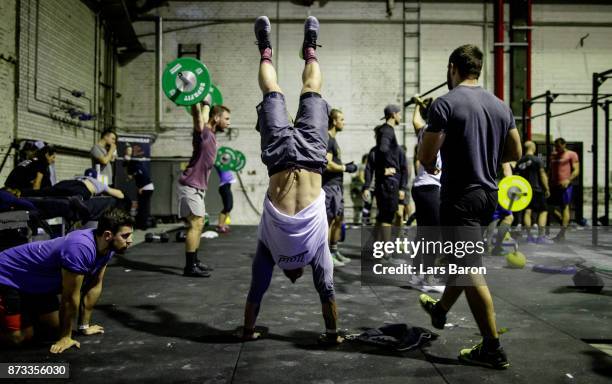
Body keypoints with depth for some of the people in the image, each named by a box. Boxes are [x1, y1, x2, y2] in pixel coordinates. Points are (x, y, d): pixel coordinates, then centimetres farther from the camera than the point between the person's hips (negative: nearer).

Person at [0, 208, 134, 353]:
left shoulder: (107, 247, -10)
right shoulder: (81, 248, -35)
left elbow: (94, 286, 1)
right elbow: (70, 297, -26)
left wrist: (85, 326, 6)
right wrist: (65, 337, -15)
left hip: (36, 282, 8)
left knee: (54, 326, 9)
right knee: (19, 337, -15)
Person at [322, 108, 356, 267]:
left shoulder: (332, 139, 18)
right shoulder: (327, 140, -13)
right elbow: (328, 165, -21)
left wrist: (345, 166, 13)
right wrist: (345, 168, -12)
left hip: (337, 185, 10)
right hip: (330, 185, -10)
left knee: (339, 219, 14)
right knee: (330, 219, -7)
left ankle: (334, 251, 22)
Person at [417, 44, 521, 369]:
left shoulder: (445, 104, -14)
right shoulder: (500, 106, 9)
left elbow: (425, 156, -14)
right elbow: (515, 152, 14)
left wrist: (431, 166, 8)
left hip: (460, 196, -8)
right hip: (488, 193, 8)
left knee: (470, 271, -4)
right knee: (461, 261, 23)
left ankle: (493, 349, 1)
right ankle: (440, 310, 45)